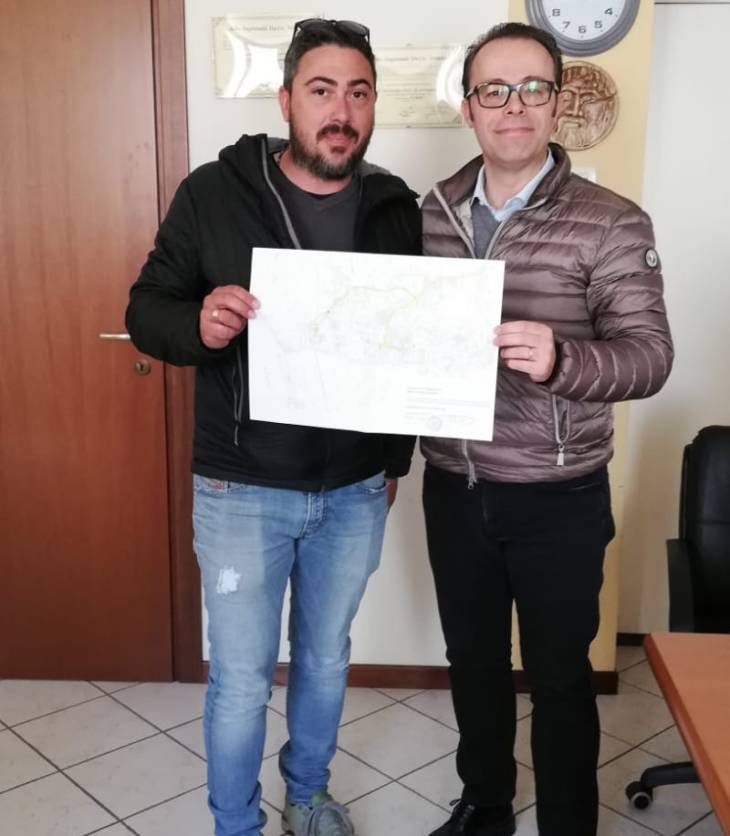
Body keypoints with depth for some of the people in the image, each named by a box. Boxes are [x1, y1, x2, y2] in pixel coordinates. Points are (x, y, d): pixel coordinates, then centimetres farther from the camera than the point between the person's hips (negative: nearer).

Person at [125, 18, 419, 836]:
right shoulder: (213, 193, -9)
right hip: (242, 489, -3)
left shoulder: (396, 208, 0)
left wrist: (397, 459, 10)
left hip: (355, 490, 3)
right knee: (241, 678, 8)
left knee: (326, 658, 20)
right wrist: (197, 323, -27)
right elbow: (145, 308, -4)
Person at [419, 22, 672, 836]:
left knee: (558, 673, 11)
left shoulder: (611, 223, -10)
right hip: (453, 488, 4)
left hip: (557, 498, -4)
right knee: (473, 657, 19)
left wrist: (560, 359, -34)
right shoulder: (435, 211, 3)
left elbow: (649, 355, -15)